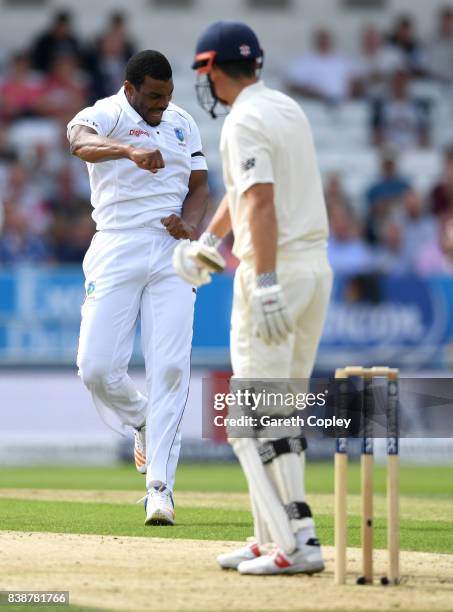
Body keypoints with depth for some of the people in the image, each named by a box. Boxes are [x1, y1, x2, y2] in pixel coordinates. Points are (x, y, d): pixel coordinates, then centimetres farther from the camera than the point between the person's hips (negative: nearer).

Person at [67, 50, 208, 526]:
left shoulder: (182, 124, 13)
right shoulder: (106, 116, -5)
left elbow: (199, 186, 19)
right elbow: (79, 139, -29)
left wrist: (190, 222, -5)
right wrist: (130, 150, -49)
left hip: (172, 254, 3)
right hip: (116, 251, -3)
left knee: (170, 369, -9)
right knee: (97, 368, -10)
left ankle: (159, 486, -9)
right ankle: (143, 424, 22)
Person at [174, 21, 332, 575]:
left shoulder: (244, 122, -13)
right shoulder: (287, 109, 16)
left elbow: (261, 200, -25)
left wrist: (265, 282, -32)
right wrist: (208, 239, 35)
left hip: (274, 269, -9)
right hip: (316, 265, 9)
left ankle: (296, 542, -14)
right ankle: (272, 538, 16)